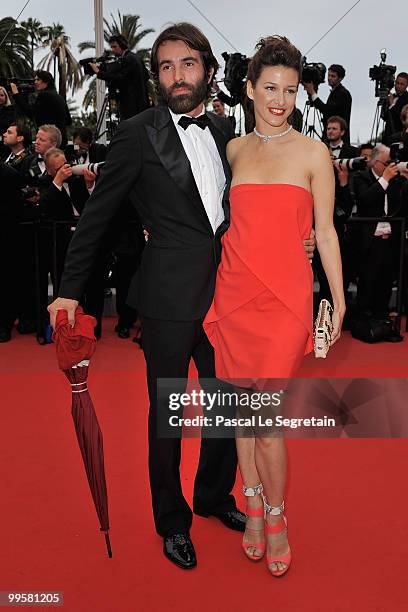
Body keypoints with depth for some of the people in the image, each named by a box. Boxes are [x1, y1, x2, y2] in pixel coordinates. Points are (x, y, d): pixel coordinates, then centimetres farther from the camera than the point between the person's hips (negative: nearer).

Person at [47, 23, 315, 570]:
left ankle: (214, 496, 42)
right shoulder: (137, 134, -7)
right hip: (169, 297, -5)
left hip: (224, 292, 5)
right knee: (166, 411, 9)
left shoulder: (225, 131, 9)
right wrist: (70, 290, -5)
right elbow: (97, 216, -4)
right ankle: (172, 521, 32)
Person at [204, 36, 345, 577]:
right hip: (234, 289, 4)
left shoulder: (313, 153, 2)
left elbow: (325, 232, 3)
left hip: (284, 294, -3)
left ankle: (275, 517, 18)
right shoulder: (234, 150, 12)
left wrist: (339, 300, 0)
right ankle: (254, 507, 28)